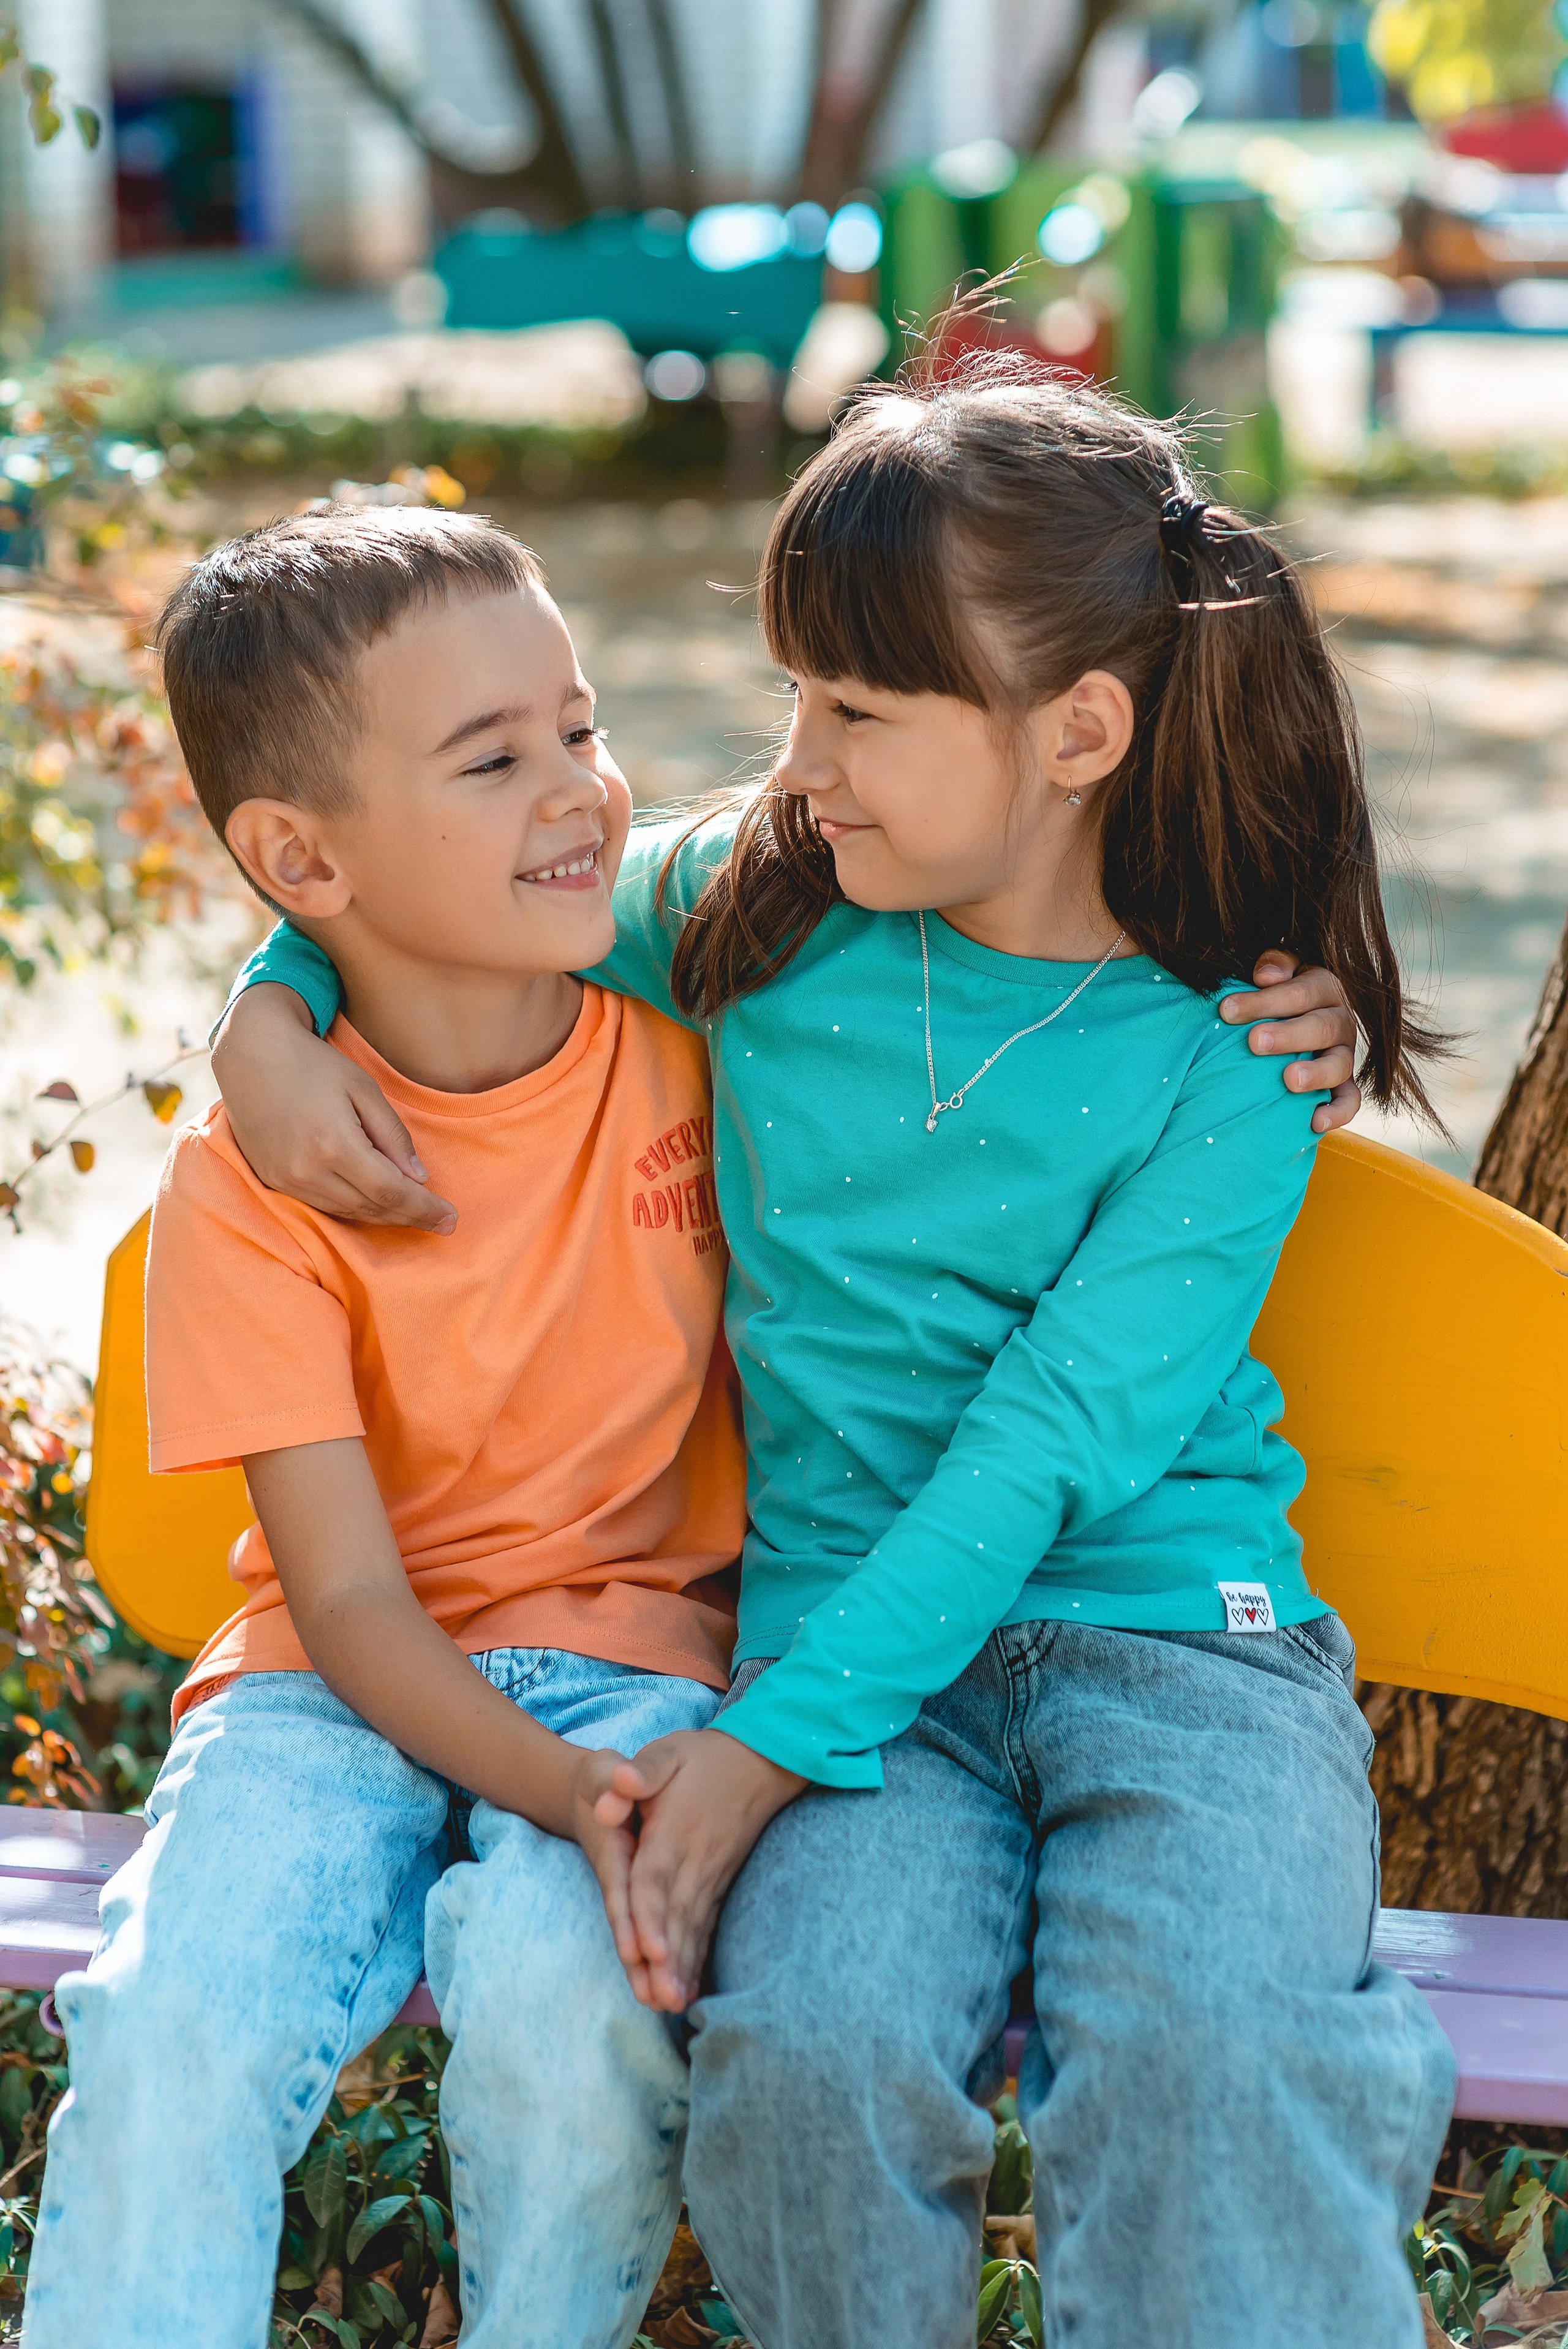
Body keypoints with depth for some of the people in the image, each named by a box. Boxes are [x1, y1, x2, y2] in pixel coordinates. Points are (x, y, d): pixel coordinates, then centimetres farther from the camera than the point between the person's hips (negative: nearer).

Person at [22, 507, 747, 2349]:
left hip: (634, 1649, 1)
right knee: (171, 2023, -27)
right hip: (344, 1683, 0)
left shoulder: (704, 1036, -4)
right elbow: (348, 1599, -11)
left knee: (567, 1993, -29)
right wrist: (570, 1798, -27)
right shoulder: (253, 1184, -10)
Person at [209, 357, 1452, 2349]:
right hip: (855, 1629, 2)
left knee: (1208, 2052, -33)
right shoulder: (757, 910, 8)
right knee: (812, 2047, -29)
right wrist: (273, 1017, 5)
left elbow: (1051, 1442, -12)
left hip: (1173, 1615, -2)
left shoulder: (1231, 1053, -4)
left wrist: (773, 1737, -19)